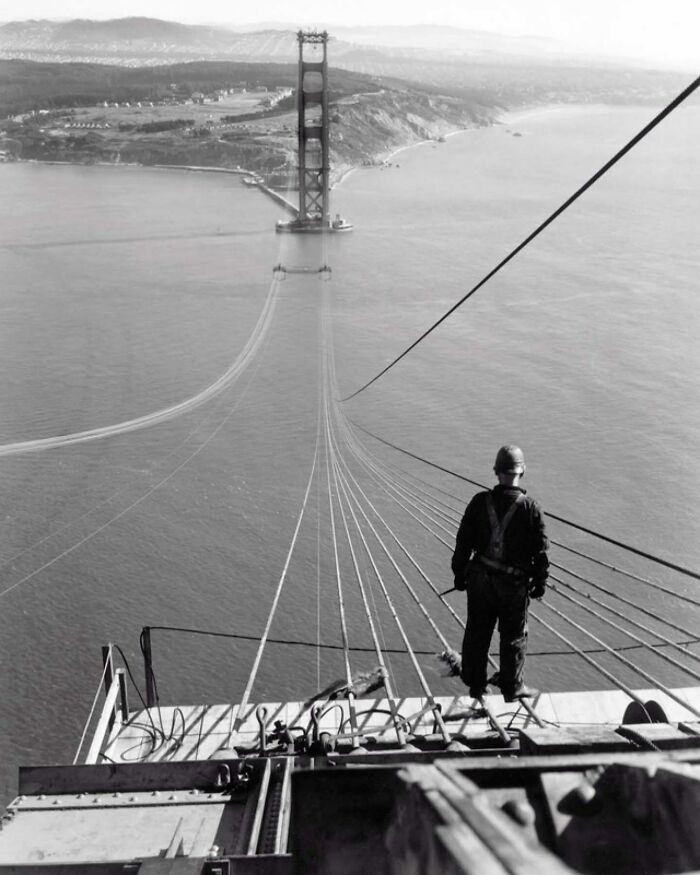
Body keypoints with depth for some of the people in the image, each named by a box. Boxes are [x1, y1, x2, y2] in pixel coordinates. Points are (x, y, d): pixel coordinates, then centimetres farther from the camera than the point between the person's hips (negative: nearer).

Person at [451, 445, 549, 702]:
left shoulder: (480, 502, -6)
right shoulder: (530, 508, -12)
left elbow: (463, 541, -1)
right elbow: (541, 551, -7)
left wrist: (460, 572, 10)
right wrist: (540, 582, 5)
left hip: (480, 578, 3)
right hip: (514, 584, -2)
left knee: (477, 633, 16)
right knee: (514, 637, 14)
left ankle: (475, 685, 28)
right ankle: (512, 688, 26)